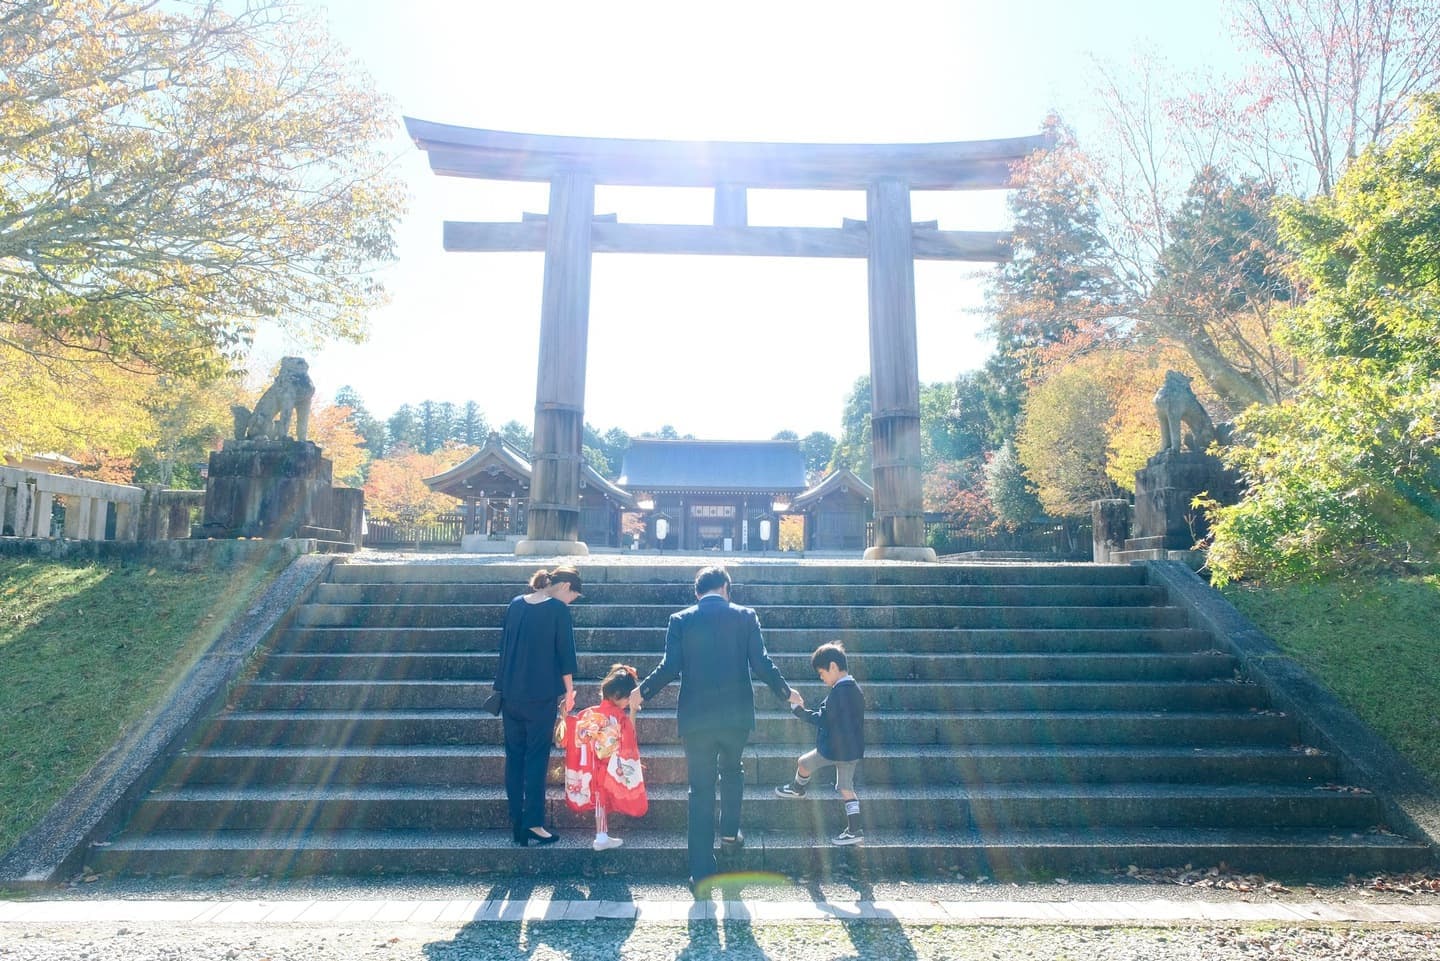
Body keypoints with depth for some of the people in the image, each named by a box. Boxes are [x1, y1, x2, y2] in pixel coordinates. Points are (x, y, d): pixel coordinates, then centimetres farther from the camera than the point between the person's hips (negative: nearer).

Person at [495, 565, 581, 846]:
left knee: (514, 757, 11)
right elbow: (565, 654, -9)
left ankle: (517, 823, 16)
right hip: (541, 697, -6)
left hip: (510, 694, 6)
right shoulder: (558, 610, -10)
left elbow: (504, 646, 14)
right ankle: (533, 825, 4)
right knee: (537, 759, 2)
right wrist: (569, 691, 2)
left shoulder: (516, 604, 8)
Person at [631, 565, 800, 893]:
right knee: (732, 771, 29)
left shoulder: (680, 620, 0)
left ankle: (702, 874, 9)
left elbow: (669, 668, -6)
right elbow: (761, 664, -4)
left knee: (700, 790, 7)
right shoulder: (745, 616, 0)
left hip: (695, 717, 0)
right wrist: (787, 693, 12)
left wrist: (641, 693, 11)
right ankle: (730, 834, 30)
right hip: (736, 714, 0)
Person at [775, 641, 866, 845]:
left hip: (833, 748, -8)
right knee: (846, 787, 11)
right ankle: (854, 830, 10)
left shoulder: (837, 692, -20)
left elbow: (822, 719, -17)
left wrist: (801, 711, -6)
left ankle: (797, 789, 39)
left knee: (804, 763, 14)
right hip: (854, 749, 8)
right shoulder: (856, 690, 8)